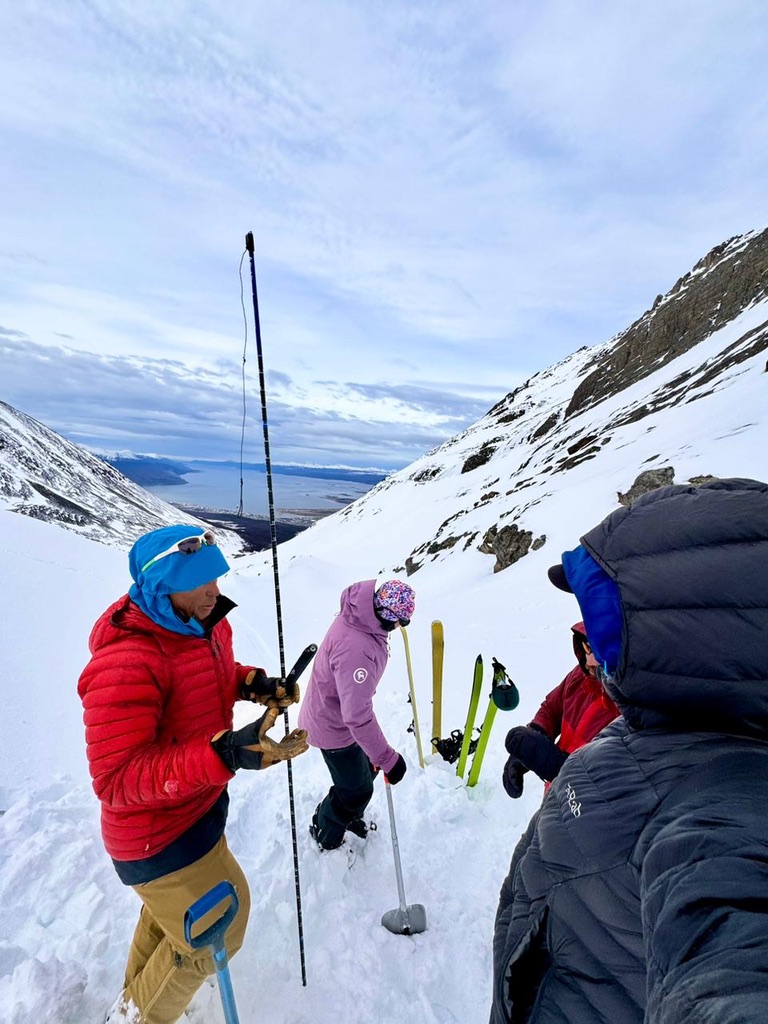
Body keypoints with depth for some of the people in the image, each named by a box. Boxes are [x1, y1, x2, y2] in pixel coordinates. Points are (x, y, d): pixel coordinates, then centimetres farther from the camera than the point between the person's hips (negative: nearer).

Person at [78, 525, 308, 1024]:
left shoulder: (208, 623, -10)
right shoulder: (125, 664, -35)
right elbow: (116, 782, -33)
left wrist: (253, 682, -11)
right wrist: (224, 754, -45)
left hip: (199, 805, 8)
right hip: (158, 836, -8)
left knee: (171, 910, 34)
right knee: (214, 937, 13)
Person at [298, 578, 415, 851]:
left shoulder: (359, 617, -14)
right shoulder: (355, 649, -43)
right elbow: (357, 716, -40)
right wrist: (388, 759, -31)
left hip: (333, 712, 8)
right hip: (335, 727, -8)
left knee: (367, 768, 27)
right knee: (358, 790, 16)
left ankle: (348, 816, 53)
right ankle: (325, 835, 44)